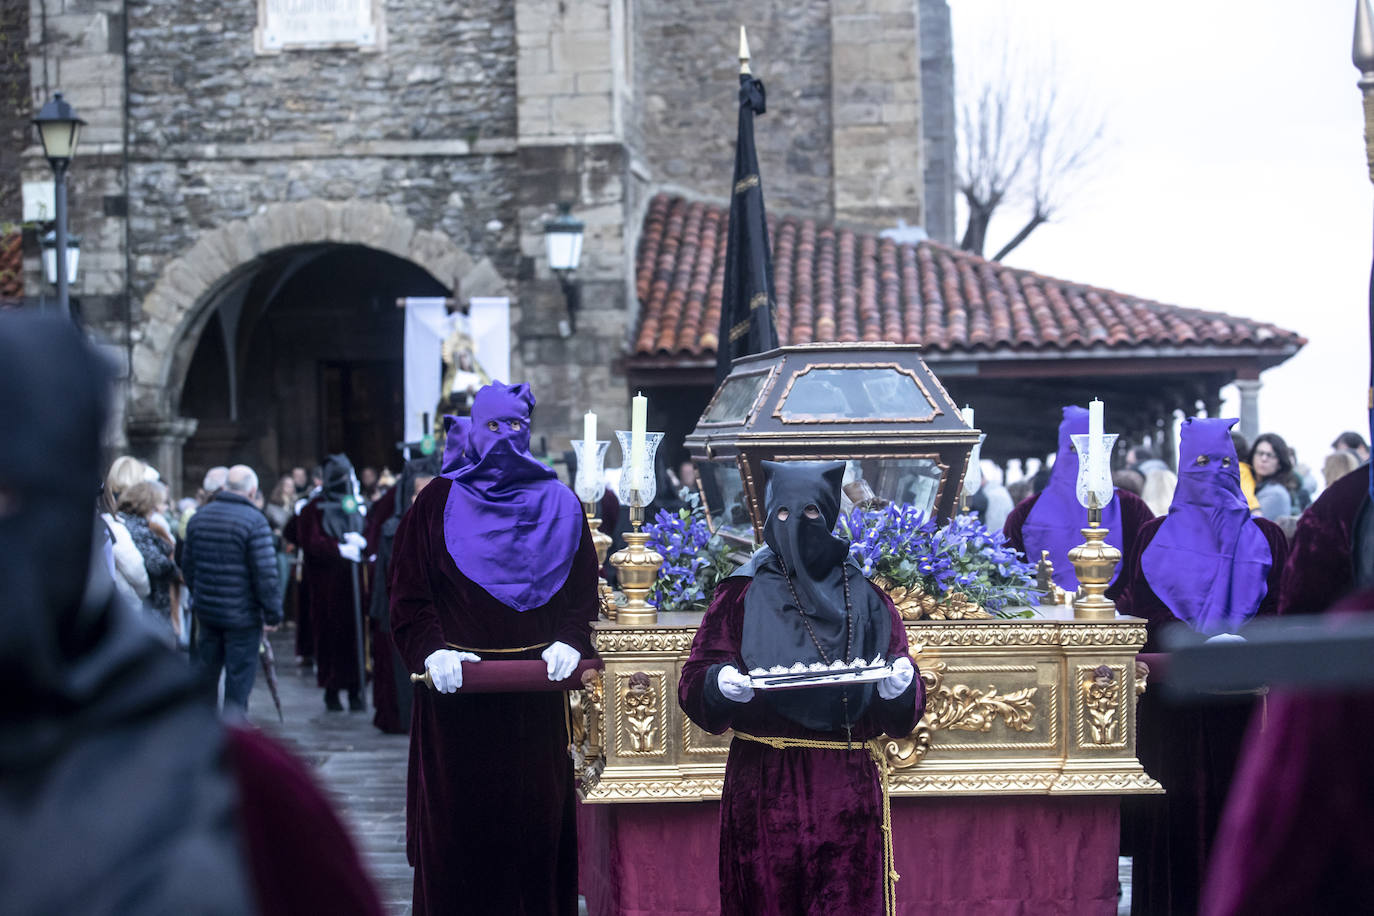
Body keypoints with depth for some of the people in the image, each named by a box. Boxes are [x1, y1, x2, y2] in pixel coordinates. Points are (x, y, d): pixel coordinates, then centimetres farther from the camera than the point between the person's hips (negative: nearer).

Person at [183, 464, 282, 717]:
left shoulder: (198, 518, 7)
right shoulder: (254, 521, -14)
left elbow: (187, 565, 15)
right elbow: (265, 573, -17)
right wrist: (273, 613, -9)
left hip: (206, 610, 6)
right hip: (242, 614, -6)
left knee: (206, 672, 19)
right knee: (239, 676, 2)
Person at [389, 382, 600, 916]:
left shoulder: (558, 504, 9)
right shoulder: (438, 504, 4)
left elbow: (583, 592, 8)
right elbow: (409, 594, 0)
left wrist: (568, 643, -10)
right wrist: (431, 652, -15)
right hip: (457, 691, -1)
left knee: (538, 819, 2)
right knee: (457, 823, 1)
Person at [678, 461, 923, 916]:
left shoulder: (866, 596, 9)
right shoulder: (741, 594, 6)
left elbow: (901, 714, 7)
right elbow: (696, 683, 1)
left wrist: (900, 685, -15)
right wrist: (720, 683, -21)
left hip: (848, 789, 1)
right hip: (763, 787, -1)